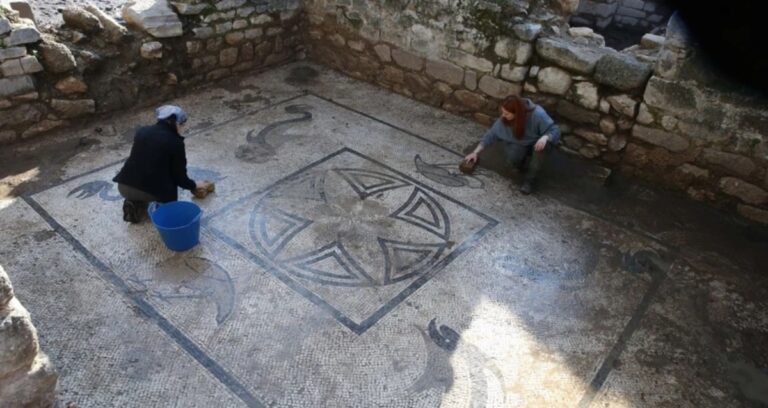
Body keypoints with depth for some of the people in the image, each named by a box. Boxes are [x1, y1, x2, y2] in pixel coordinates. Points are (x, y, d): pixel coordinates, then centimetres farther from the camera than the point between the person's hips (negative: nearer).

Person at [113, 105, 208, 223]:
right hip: (152, 192, -3)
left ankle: (135, 203, 11)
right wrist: (195, 185, 20)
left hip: (124, 187, 3)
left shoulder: (141, 131, 9)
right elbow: (180, 177, -1)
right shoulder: (175, 142, -6)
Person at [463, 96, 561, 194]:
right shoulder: (504, 119, -21)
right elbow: (491, 134, -13)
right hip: (520, 145, 2)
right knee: (512, 158, -32)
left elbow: (555, 130, -27)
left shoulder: (537, 114, -32)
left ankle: (529, 179, -23)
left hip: (536, 144, -2)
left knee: (544, 144, -38)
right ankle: (520, 160, 8)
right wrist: (475, 152, -14)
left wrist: (545, 137, -50)